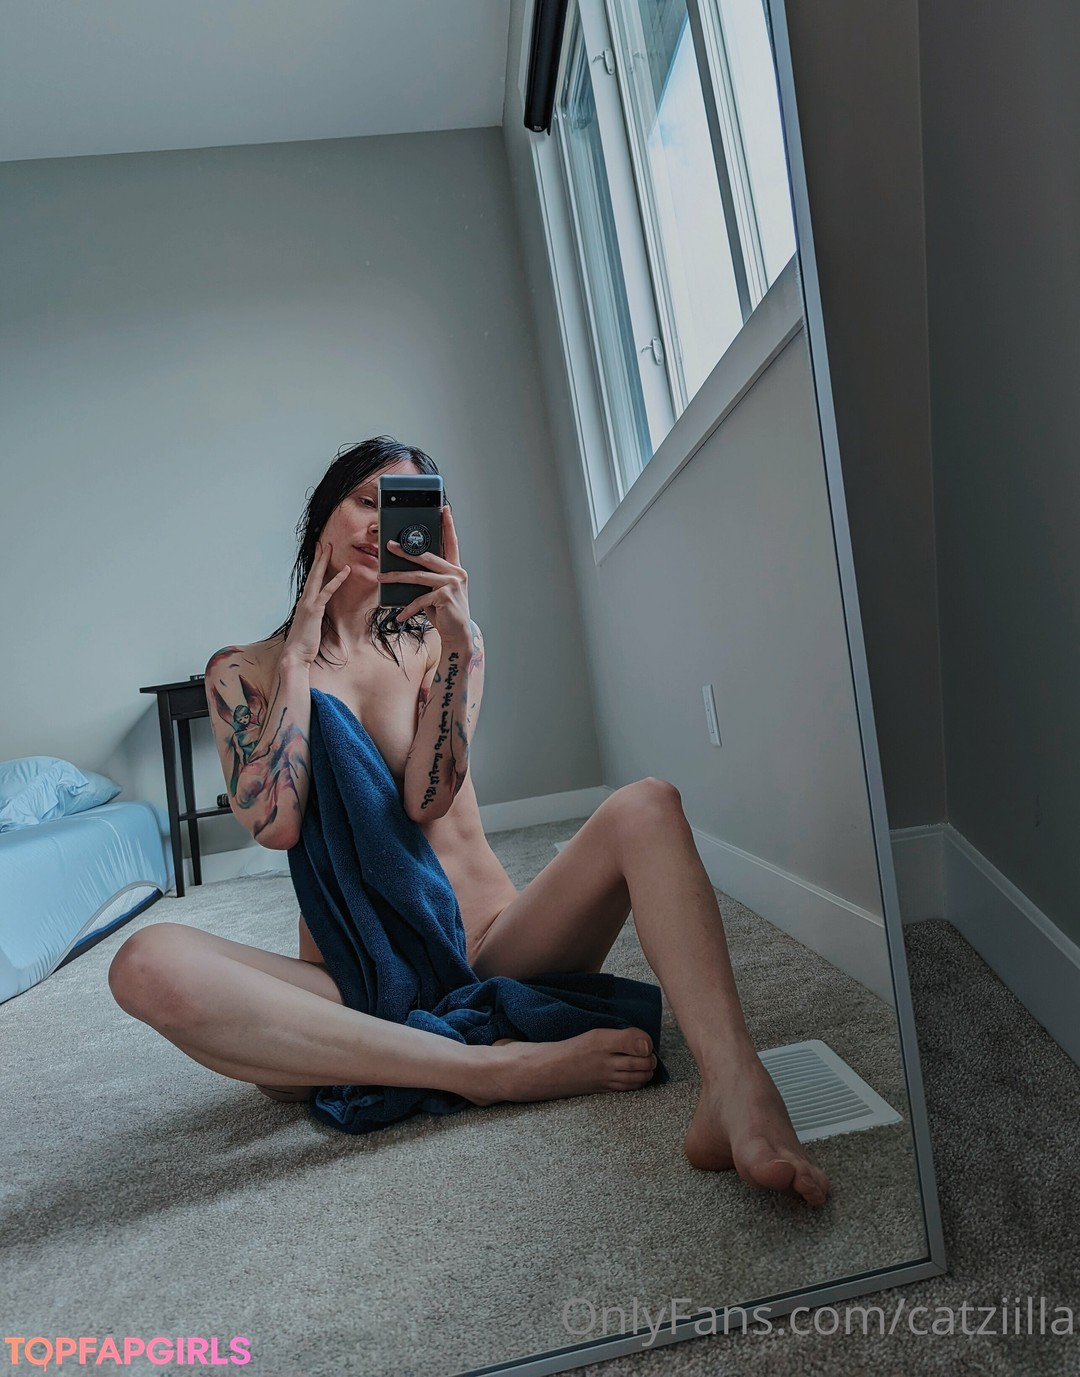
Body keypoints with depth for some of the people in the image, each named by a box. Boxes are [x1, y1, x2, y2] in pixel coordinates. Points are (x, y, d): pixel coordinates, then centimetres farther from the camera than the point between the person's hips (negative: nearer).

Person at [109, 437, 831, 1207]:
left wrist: (456, 643, -15)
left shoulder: (444, 640, 11)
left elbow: (428, 801, -5)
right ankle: (501, 1068, -32)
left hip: (494, 949, 2)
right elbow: (276, 825, -9)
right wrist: (298, 657, -3)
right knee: (148, 964, -31)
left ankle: (738, 1093, -42)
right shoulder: (242, 671, 9)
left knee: (646, 805, -22)